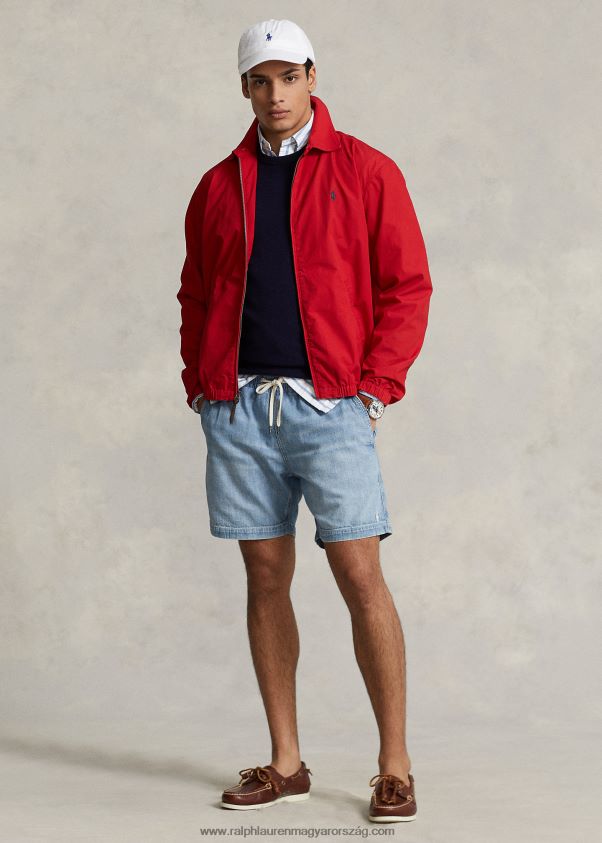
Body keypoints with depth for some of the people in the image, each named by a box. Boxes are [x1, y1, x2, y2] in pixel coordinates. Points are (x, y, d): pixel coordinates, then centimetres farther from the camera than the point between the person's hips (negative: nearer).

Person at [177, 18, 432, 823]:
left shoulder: (366, 172, 2)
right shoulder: (218, 186, 13)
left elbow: (407, 287, 0)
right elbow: (196, 296, 19)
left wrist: (376, 386, -8)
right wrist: (200, 381, 6)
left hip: (332, 405, -4)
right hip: (239, 407, 4)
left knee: (360, 576, -7)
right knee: (267, 578, 7)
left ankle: (395, 767, 1)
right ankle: (285, 762, 16)